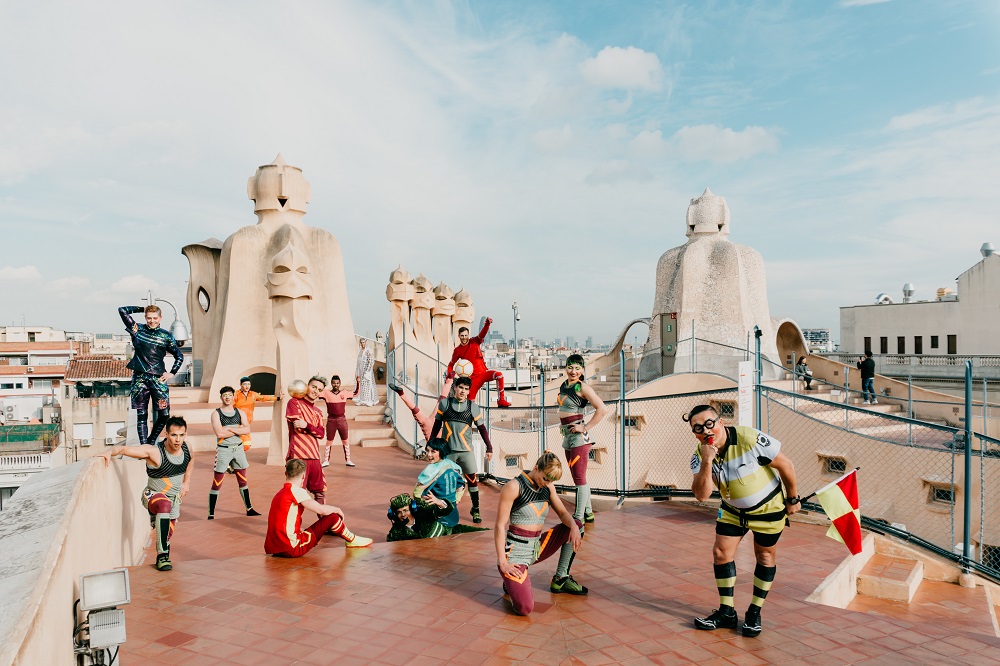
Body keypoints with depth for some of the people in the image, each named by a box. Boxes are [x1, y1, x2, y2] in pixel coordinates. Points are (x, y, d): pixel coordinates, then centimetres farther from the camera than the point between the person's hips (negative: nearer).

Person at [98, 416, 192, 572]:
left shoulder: (187, 449, -11)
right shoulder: (154, 452, -28)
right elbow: (124, 449, -33)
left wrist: (186, 482, 7)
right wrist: (110, 452, -53)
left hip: (175, 497, 6)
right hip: (153, 495, -6)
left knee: (169, 534, 21)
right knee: (165, 505, -41)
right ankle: (162, 555, -33)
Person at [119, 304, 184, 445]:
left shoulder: (166, 335, 9)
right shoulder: (137, 329, 8)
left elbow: (179, 356, 16)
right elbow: (122, 310, 4)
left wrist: (172, 373, 8)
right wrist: (143, 308, 9)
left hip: (159, 378, 1)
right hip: (140, 377, -1)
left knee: (164, 415, -3)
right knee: (141, 416, 1)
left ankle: (151, 442, 17)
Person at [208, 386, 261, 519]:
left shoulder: (240, 413, 6)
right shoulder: (216, 414, -5)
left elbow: (247, 429, -8)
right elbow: (219, 433, -18)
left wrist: (230, 429, -18)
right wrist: (238, 430, -11)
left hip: (238, 448, 4)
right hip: (223, 449, -4)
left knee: (243, 481, 13)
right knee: (217, 483, -2)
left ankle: (249, 509, 23)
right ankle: (211, 514, 6)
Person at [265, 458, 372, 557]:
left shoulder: (280, 494, 14)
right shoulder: (295, 490, -12)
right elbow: (321, 510, -15)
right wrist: (337, 510, 4)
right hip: (292, 549, -9)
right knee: (332, 517, -3)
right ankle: (352, 540, 18)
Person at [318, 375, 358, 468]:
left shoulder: (344, 393, 3)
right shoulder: (326, 393, -3)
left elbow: (356, 394, 13)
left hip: (342, 419, 1)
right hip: (331, 420, -1)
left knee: (345, 440, 8)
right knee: (329, 441, 8)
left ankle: (348, 460, 17)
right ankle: (326, 461, 17)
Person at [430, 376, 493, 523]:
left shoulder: (473, 407, 2)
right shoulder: (444, 404, 2)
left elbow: (482, 428, 6)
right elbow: (437, 425, 10)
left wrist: (489, 447, 3)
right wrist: (430, 443, 10)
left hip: (466, 450, 0)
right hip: (447, 449, 0)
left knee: (472, 479, 0)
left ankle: (475, 509, 14)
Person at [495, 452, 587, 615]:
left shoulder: (548, 487, 7)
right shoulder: (514, 487, -15)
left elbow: (562, 513, 9)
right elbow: (500, 525, -15)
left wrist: (574, 527, -16)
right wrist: (502, 562, -20)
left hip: (538, 547, 7)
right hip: (516, 551, -7)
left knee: (577, 525, 6)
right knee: (524, 608, -26)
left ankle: (561, 580, 11)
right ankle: (511, 582, 10)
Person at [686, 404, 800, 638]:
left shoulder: (750, 439, -30)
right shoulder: (700, 454, -16)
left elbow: (785, 465, -17)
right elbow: (702, 495, -26)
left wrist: (793, 499, -6)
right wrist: (707, 462, -39)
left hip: (768, 507, -4)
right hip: (733, 509, 4)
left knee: (765, 556, 7)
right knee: (721, 552, 0)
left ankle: (754, 613, 23)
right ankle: (727, 612, 15)